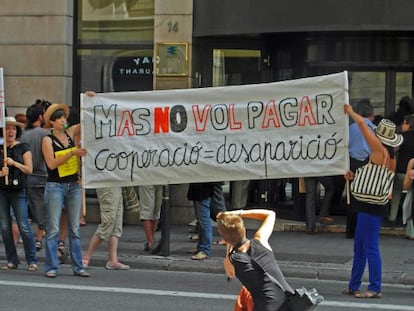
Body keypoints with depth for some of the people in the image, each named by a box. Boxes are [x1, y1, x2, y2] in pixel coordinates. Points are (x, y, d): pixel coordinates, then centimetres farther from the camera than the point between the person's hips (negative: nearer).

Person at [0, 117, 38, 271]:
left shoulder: (23, 148, 3)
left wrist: (14, 163, -14)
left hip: (18, 190, -3)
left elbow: (29, 170, -2)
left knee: (24, 226, -8)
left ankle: (32, 261, -3)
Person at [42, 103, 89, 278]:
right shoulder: (47, 140, -4)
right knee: (53, 229, -4)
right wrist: (72, 153, -19)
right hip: (55, 186, -5)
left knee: (74, 229, 6)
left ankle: (78, 267, 9)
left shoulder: (70, 133, 8)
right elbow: (52, 164, -14)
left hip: (74, 186, 5)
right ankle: (51, 267, -2)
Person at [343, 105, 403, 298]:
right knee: (359, 247, 16)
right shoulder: (390, 159, 12)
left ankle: (375, 289, -1)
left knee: (370, 248, -5)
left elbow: (362, 123, -12)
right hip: (370, 206, 9)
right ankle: (354, 286, 24)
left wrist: (350, 111, 3)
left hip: (371, 207, -9)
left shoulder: (380, 151, -13)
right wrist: (354, 178, 15)